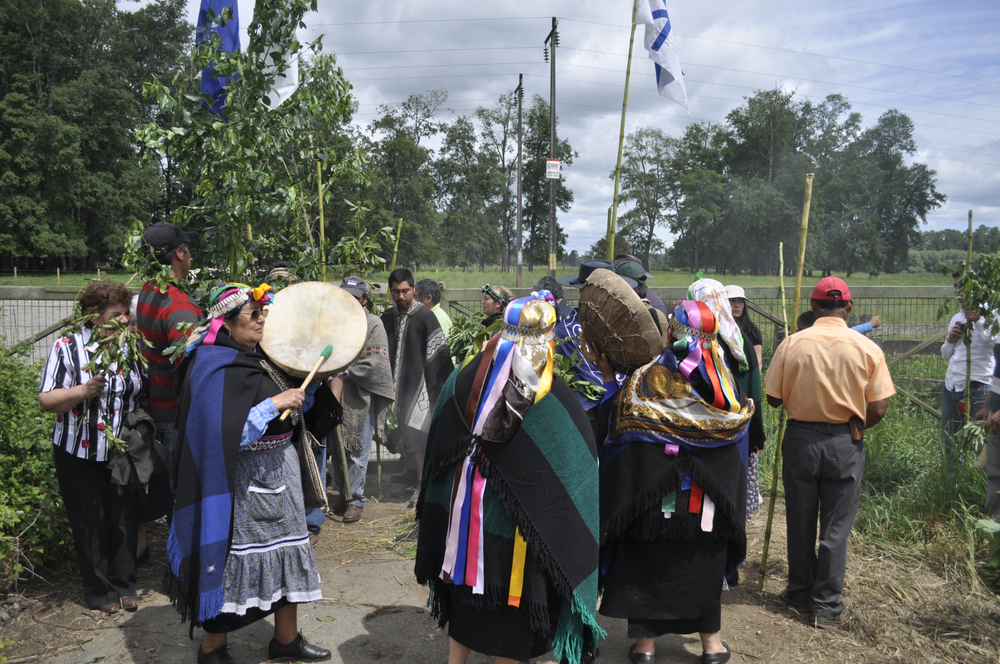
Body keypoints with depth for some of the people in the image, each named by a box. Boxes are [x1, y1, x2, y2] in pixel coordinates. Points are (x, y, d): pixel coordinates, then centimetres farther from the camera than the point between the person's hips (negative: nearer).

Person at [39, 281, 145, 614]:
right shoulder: (68, 346, -8)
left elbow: (144, 393, 16)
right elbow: (46, 400, -11)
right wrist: (84, 391, -25)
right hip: (81, 455, -3)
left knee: (124, 520, 11)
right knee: (89, 524, 9)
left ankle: (124, 585, 28)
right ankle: (99, 590, 26)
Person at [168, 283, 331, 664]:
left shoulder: (257, 357, 7)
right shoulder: (215, 369, -19)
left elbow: (293, 406, 17)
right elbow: (226, 436, -29)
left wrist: (311, 381, 2)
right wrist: (274, 403, -28)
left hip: (278, 472, 9)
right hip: (244, 481, -9)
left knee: (287, 551, 15)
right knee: (237, 558, 3)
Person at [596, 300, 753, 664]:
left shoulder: (646, 379, -16)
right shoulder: (724, 386, -8)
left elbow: (614, 421, -8)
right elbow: (742, 418, 9)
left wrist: (609, 378, 4)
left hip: (650, 496, -2)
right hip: (707, 503, 3)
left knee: (648, 563, 14)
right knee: (703, 566, 20)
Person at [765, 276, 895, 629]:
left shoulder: (791, 344, -9)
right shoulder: (867, 348, -9)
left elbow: (774, 398, -4)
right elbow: (877, 410, -8)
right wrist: (857, 427, 12)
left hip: (801, 439, 1)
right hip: (845, 444, 0)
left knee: (800, 523, 15)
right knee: (836, 527, 10)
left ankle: (801, 593, 30)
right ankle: (827, 606, 18)